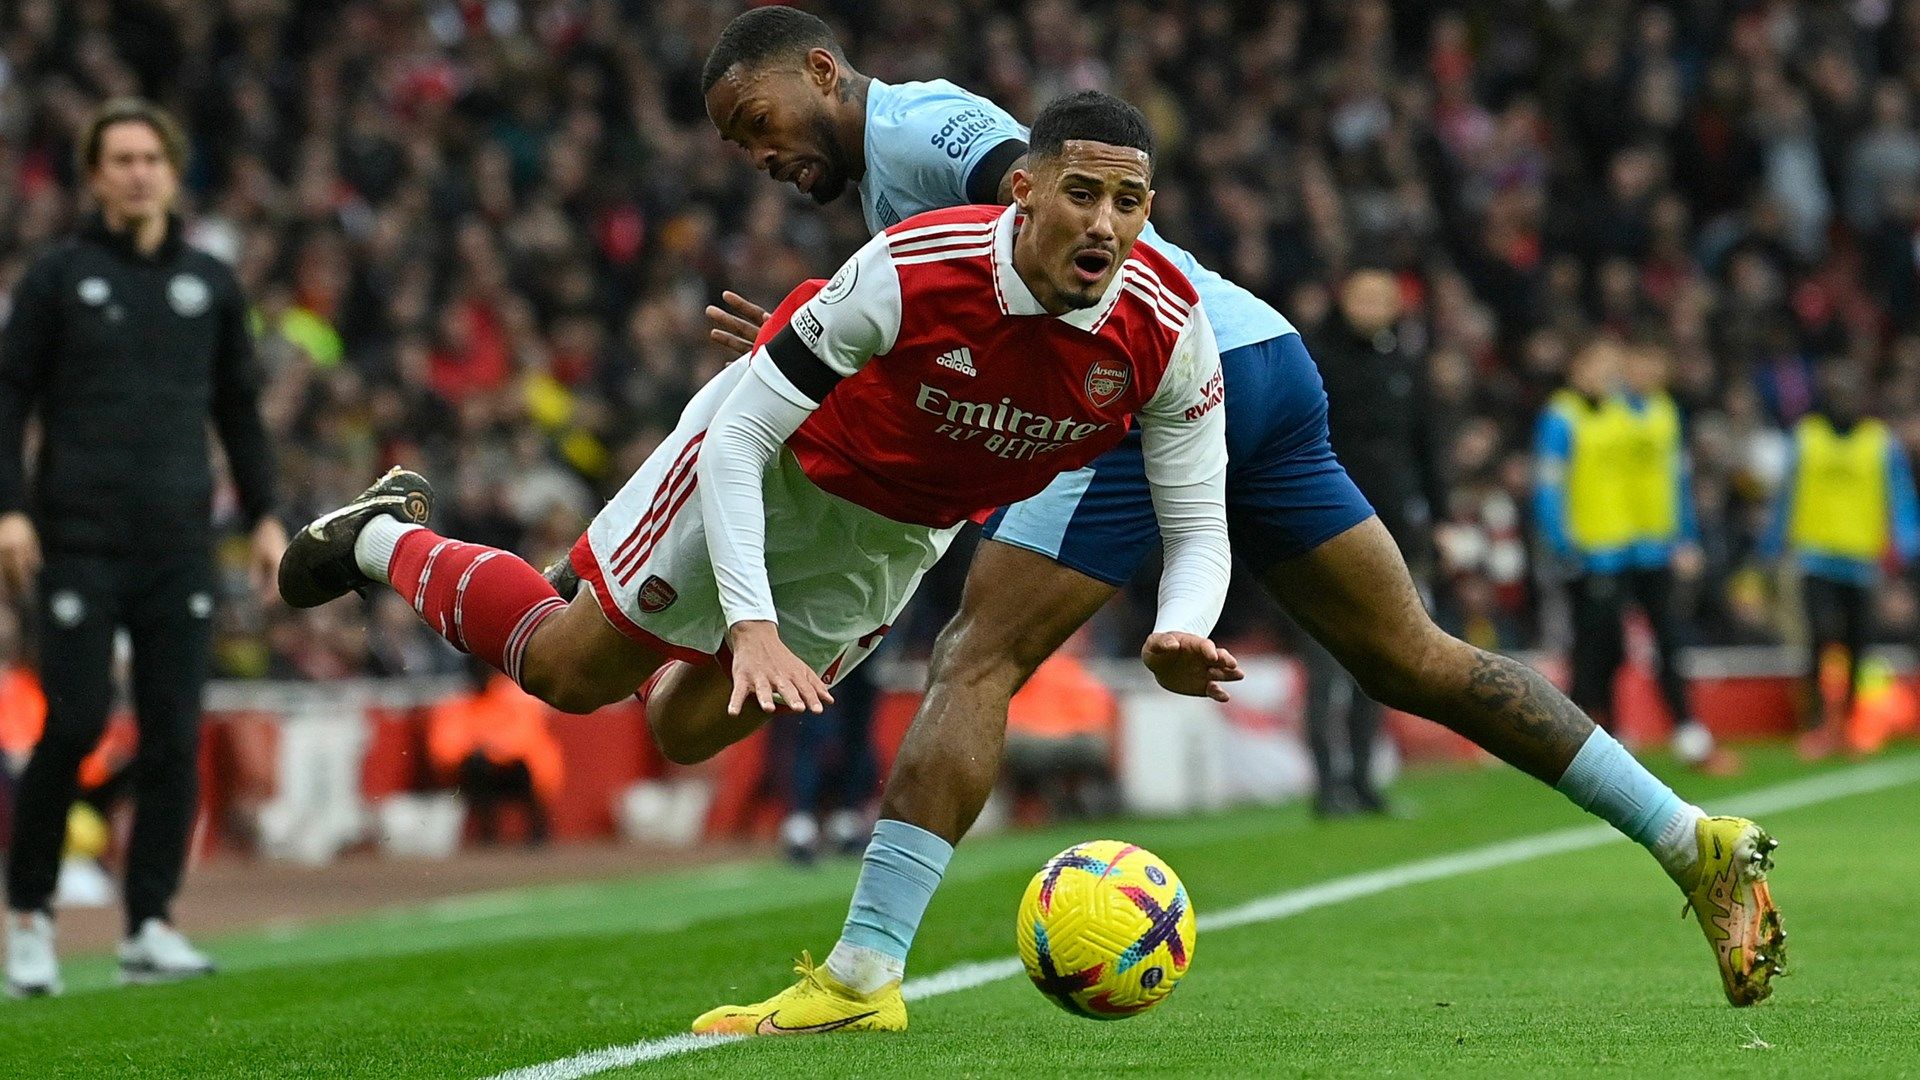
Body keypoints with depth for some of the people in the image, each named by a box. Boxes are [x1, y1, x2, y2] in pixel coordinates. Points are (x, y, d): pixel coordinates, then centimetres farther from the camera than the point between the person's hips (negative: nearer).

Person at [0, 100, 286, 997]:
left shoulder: (211, 284, 13)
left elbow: (239, 408, 19)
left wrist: (264, 515, 12)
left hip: (179, 543, 3)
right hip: (80, 541, -3)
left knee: (175, 736, -1)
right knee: (75, 723, -10)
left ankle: (149, 928, 5)